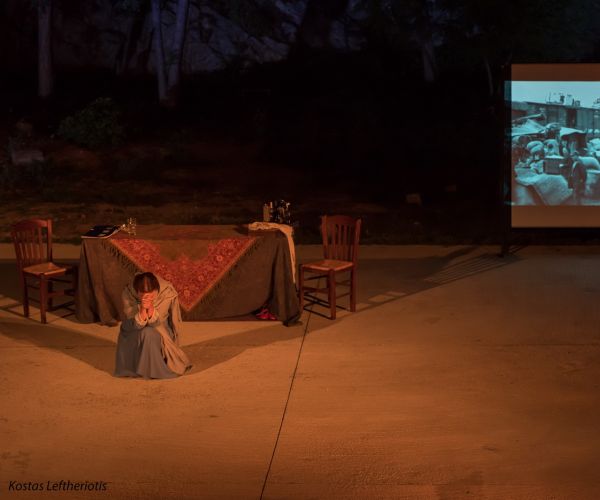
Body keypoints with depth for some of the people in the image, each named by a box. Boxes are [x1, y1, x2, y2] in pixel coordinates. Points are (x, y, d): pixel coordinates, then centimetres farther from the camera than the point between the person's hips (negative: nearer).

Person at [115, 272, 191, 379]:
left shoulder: (167, 292, -27)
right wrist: (142, 309, -44)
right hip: (134, 333, 1)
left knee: (150, 334, -32)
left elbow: (155, 322, -25)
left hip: (160, 331, 0)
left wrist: (151, 307, -43)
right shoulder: (128, 294, -27)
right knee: (144, 333, -31)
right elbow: (136, 325, -26)